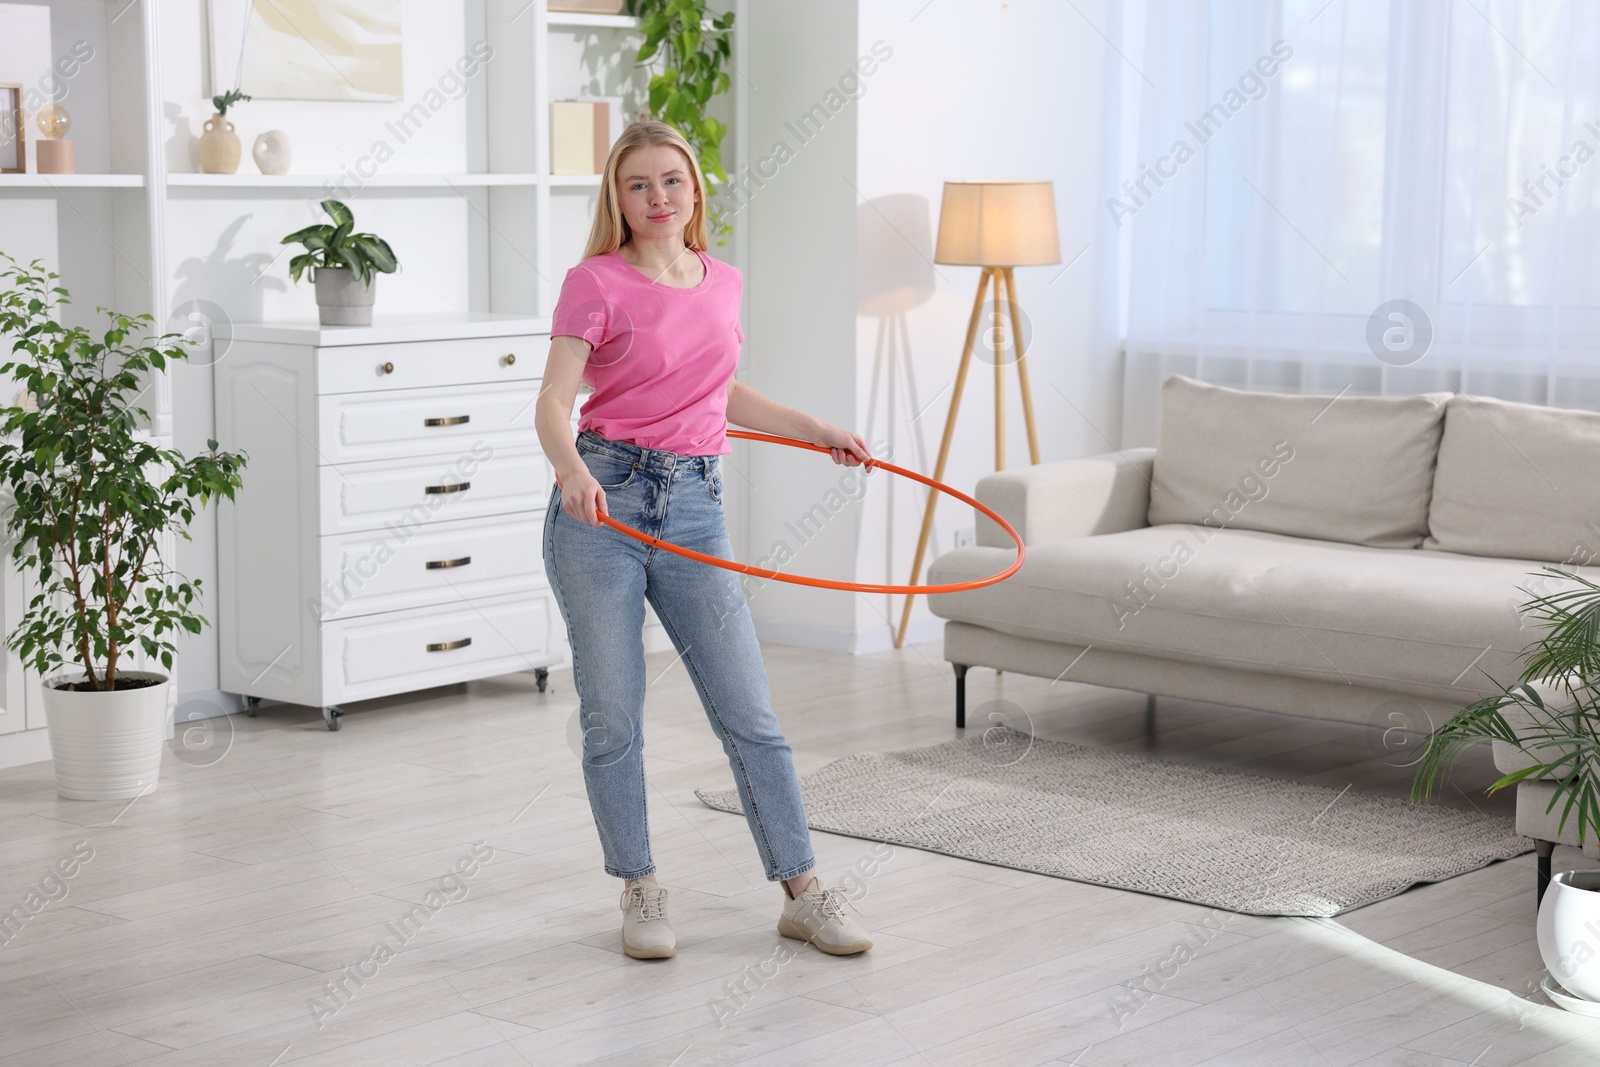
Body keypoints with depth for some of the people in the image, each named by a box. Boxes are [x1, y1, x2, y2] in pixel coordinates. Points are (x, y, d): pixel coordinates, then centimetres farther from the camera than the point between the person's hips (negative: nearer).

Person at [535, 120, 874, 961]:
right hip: (602, 508, -3)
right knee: (613, 720, 3)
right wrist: (573, 471, -33)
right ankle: (640, 895, 18)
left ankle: (804, 892, 12)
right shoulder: (596, 283, -4)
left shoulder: (723, 283, 12)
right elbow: (553, 402, -13)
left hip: (694, 507, 4)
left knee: (748, 712, 3)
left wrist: (816, 430, 29)